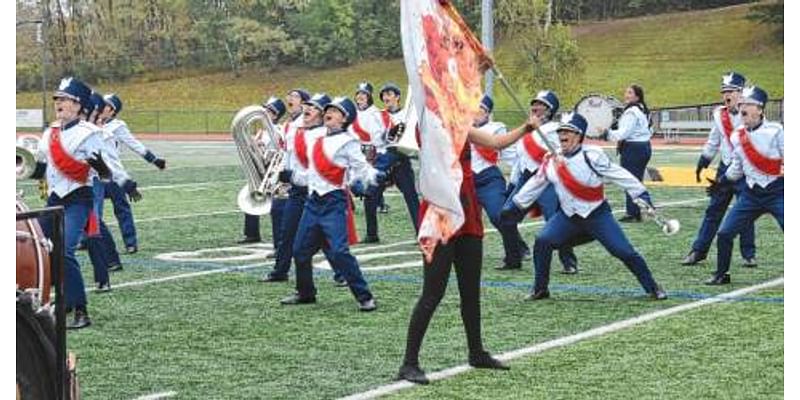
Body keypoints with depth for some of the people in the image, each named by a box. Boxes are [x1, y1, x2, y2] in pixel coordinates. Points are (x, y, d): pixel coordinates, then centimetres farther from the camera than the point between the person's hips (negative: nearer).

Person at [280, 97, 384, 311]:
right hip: (313, 201, 8)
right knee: (300, 250, 13)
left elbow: (362, 168, -10)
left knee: (339, 252, -16)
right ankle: (305, 293, 32)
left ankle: (365, 297, -9)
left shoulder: (348, 142, -6)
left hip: (334, 201, -8)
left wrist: (377, 176, -24)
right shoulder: (317, 141, 15)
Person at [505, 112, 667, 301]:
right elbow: (535, 184, 12)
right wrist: (514, 206, 15)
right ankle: (540, 289, 2)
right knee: (542, 241, -14)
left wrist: (641, 195, -19)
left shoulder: (592, 156, -16)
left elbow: (620, 175, -15)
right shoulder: (551, 161, -1)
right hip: (568, 217, 4)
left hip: (597, 215, -4)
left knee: (624, 251, -11)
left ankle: (653, 288, 8)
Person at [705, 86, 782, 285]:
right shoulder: (737, 136, 5)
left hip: (777, 192, -5)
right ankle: (721, 275, 21)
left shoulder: (775, 131, -11)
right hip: (751, 193, 5)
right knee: (724, 233, 3)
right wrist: (721, 184, 13)